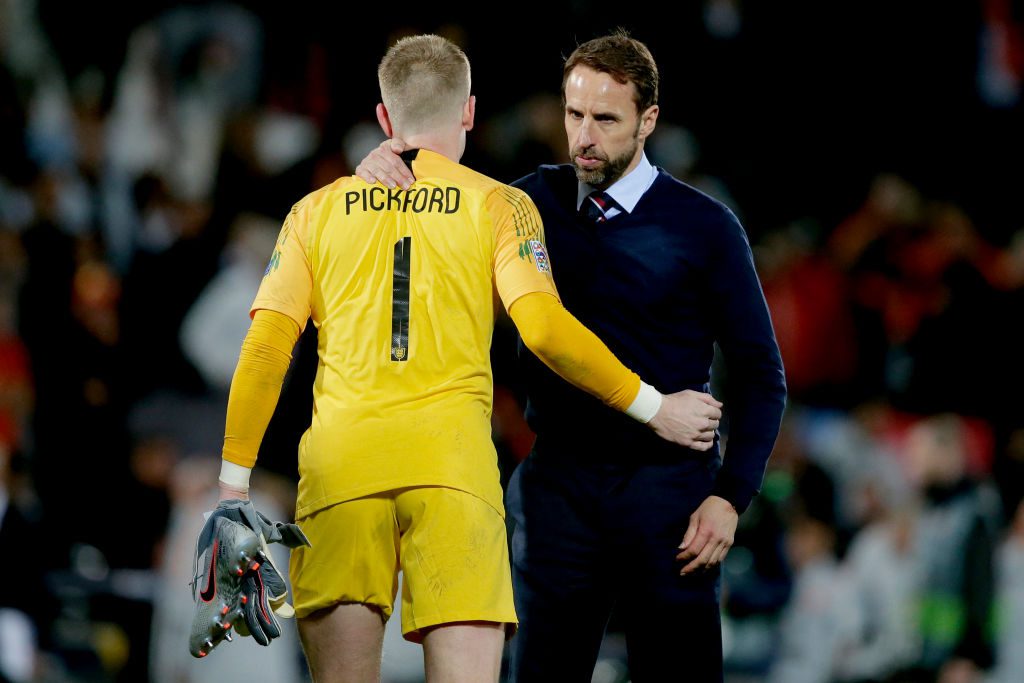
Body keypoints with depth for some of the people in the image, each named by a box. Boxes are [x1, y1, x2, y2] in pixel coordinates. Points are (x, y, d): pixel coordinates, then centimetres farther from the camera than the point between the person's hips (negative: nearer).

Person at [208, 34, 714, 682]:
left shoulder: (317, 211, 17)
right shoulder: (499, 205, 11)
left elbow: (265, 351, 9)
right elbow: (544, 327, -3)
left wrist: (234, 481, 12)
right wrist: (651, 407, 6)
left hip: (337, 460, 2)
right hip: (451, 455, -2)